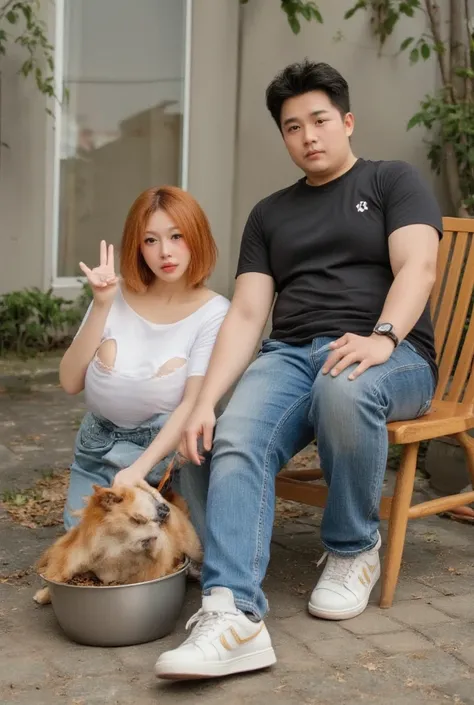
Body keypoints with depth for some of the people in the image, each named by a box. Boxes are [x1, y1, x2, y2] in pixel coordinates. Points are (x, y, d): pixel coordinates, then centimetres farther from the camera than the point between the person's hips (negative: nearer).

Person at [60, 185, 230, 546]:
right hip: (102, 447, 4)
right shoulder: (117, 296, -3)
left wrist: (139, 469, -34)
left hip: (169, 445, -3)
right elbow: (70, 382, -7)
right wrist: (101, 305, -18)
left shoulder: (213, 311, -12)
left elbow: (194, 402, -21)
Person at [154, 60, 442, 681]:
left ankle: (354, 551, -13)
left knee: (345, 391, -39)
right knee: (235, 443, -29)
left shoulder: (393, 181, 11)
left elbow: (417, 266, -7)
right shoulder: (270, 215, 22)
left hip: (391, 355, -3)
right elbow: (245, 315, 10)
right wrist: (205, 402, -6)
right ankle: (232, 616, -39)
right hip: (290, 354, 3)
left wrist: (382, 337, -28)